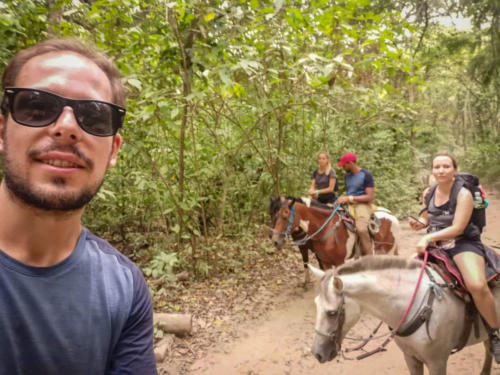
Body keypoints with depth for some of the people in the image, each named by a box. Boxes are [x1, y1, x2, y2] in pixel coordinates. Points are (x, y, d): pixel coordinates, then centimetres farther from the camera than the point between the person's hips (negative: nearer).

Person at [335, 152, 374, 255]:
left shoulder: (366, 175, -6)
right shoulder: (347, 175, 15)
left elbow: (369, 197, -11)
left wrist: (350, 198, -17)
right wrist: (343, 198, 3)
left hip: (362, 204, -7)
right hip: (349, 204, 7)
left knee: (361, 228, -33)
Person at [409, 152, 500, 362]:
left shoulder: (463, 194, -13)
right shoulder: (429, 193, 5)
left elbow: (457, 228, -20)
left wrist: (428, 237, -27)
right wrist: (419, 224, -2)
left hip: (464, 244, -6)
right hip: (436, 245, 7)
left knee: (477, 286, -31)